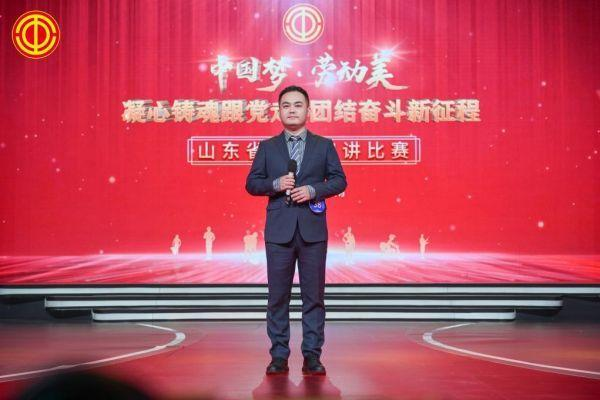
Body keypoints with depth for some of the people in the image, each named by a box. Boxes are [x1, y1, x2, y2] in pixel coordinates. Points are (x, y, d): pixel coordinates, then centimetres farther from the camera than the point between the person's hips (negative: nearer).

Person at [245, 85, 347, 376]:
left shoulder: (324, 145, 8)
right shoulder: (267, 147, 10)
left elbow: (339, 180, 5)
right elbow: (252, 183, 7)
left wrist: (313, 190, -12)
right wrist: (275, 184, -12)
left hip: (313, 229, 0)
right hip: (279, 230, 1)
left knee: (313, 295, 2)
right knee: (278, 295, 3)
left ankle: (312, 355, 10)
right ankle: (279, 356, 10)